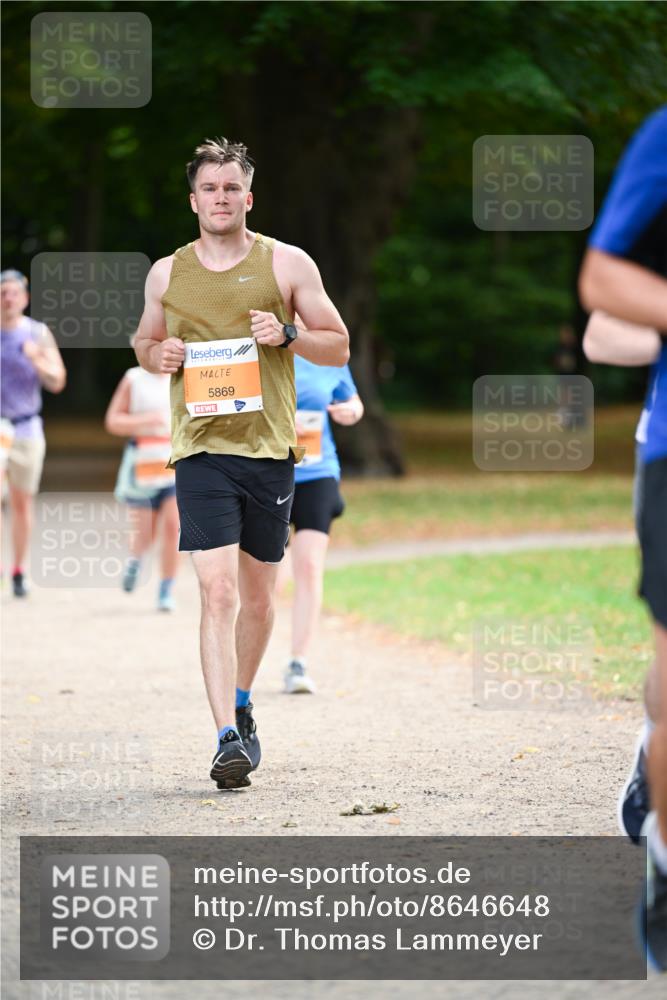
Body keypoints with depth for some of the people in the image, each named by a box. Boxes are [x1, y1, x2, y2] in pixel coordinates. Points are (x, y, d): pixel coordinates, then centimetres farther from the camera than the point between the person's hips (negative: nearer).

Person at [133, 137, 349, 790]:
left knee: (257, 595, 12)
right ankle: (229, 739, -18)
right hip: (200, 449, -1)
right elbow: (144, 341, 23)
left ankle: (241, 705, 36)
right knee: (218, 592, -14)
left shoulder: (286, 264, 4)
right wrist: (156, 354, 0)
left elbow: (339, 348, 7)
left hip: (270, 448, 1)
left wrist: (288, 333, -12)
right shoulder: (167, 273, 8)